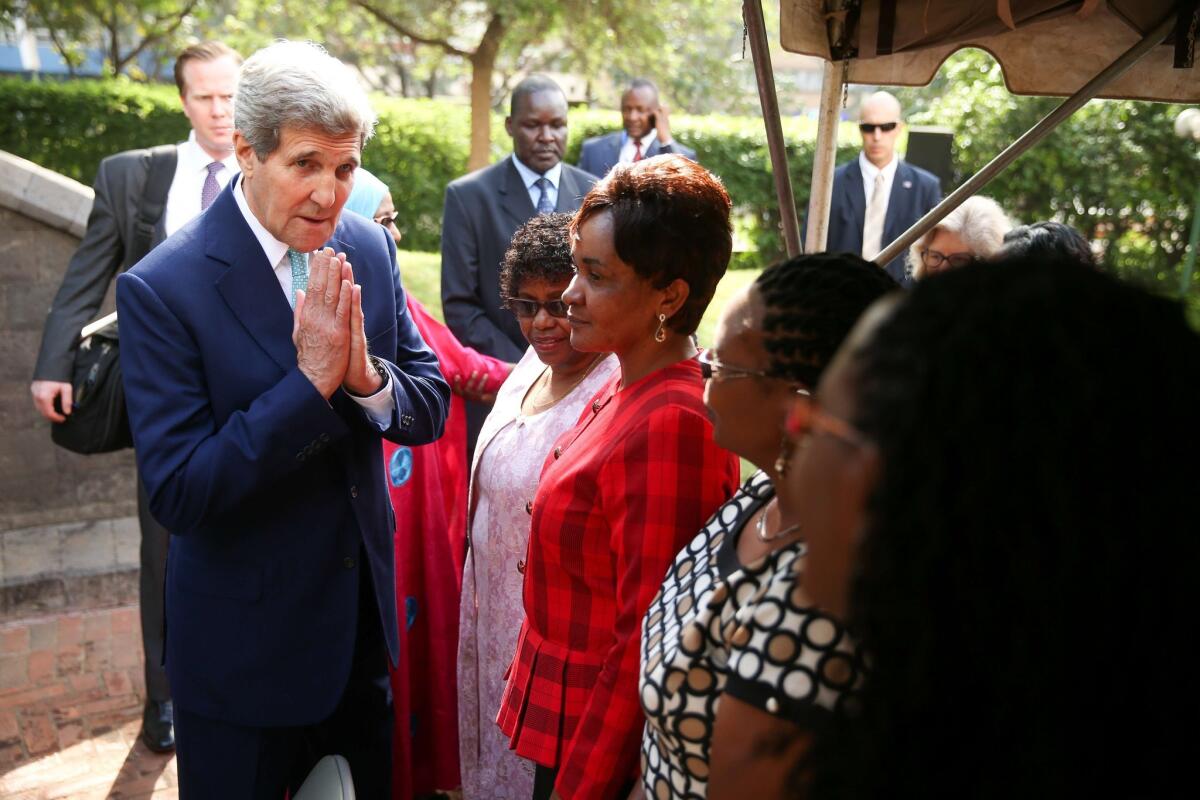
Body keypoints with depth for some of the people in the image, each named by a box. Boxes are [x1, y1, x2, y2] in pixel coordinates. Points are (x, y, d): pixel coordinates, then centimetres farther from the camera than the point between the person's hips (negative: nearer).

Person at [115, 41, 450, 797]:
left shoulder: (370, 249, -3)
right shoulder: (164, 287, -20)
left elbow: (430, 410, 0)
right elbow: (177, 492, -23)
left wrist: (366, 375, -22)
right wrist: (310, 382, -29)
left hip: (365, 621, 5)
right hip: (244, 647, -5)